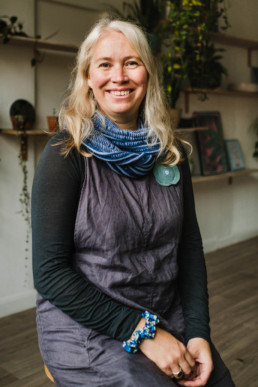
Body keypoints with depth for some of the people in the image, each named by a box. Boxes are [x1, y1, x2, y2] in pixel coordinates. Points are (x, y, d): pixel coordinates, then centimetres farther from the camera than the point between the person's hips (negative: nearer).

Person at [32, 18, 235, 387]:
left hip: (168, 320, 5)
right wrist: (141, 332, -16)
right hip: (87, 333, -4)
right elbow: (49, 273, -14)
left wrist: (199, 331, -5)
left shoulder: (171, 152, 3)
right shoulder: (66, 154, -11)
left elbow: (190, 246, 7)